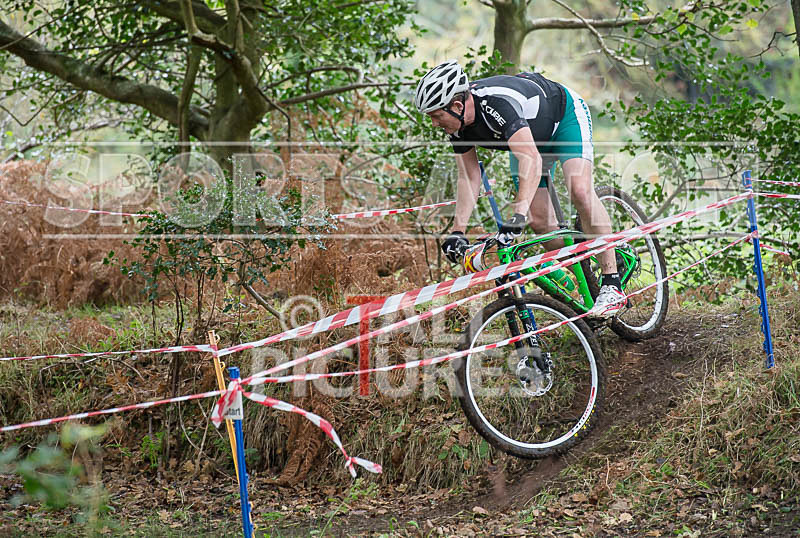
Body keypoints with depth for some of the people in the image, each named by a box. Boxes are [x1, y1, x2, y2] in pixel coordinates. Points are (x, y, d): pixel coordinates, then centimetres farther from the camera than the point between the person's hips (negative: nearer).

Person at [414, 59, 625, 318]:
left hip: (565, 115, -7)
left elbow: (531, 159, -52)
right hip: (532, 135, 7)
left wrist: (518, 214, -61)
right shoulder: (458, 122, -19)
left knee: (580, 191, -27)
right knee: (539, 219, -5)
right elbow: (469, 176, -11)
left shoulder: (496, 103, -43)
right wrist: (457, 231, -20)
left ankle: (612, 286, -23)